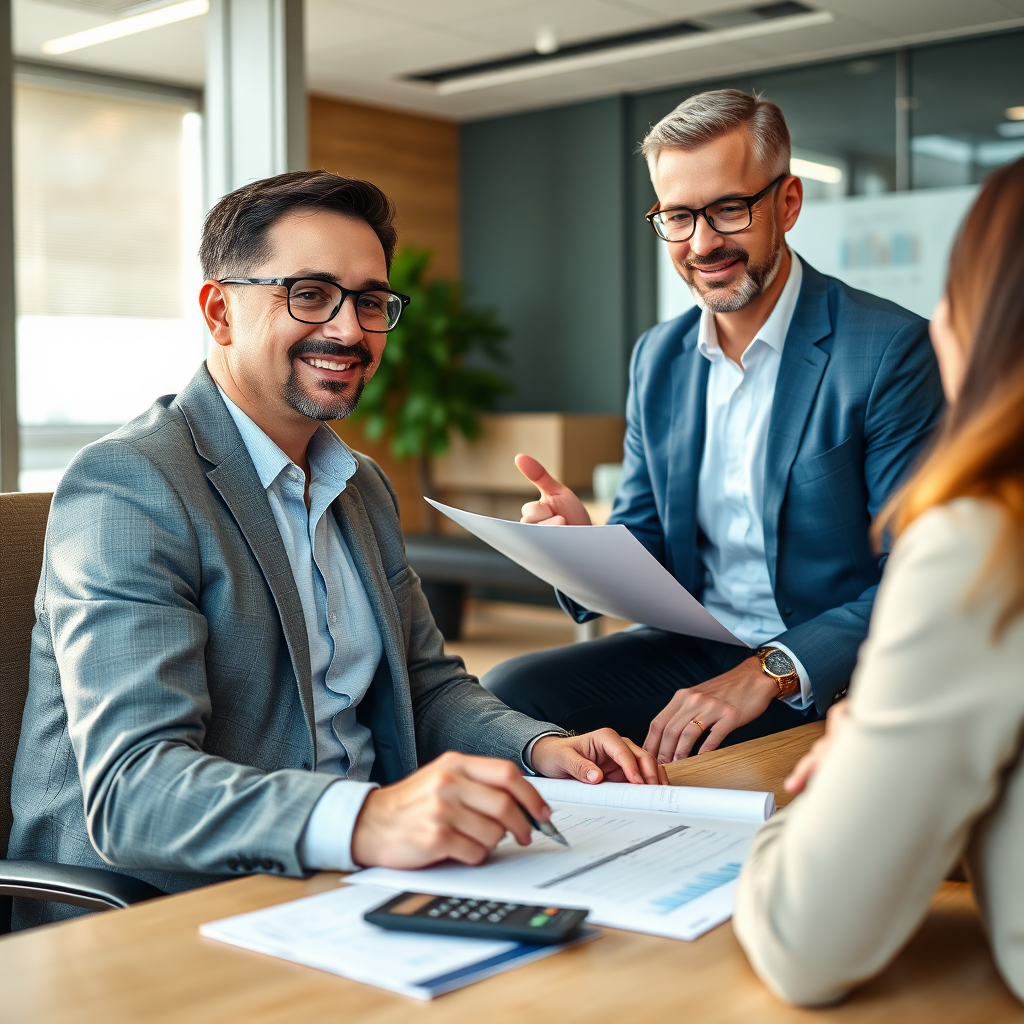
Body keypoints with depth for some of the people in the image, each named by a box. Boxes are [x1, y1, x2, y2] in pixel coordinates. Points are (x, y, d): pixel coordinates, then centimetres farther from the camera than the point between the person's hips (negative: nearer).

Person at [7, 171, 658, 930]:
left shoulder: (364, 489, 14)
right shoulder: (128, 488, -15)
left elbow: (428, 684, 18)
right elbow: (130, 790, -26)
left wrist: (541, 748, -3)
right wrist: (363, 820, -43)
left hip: (348, 875, 8)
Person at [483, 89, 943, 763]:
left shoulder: (892, 349, -10)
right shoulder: (657, 358, 9)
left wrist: (771, 671, -24)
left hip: (826, 677, -5)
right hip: (689, 651, 5)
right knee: (506, 695, -18)